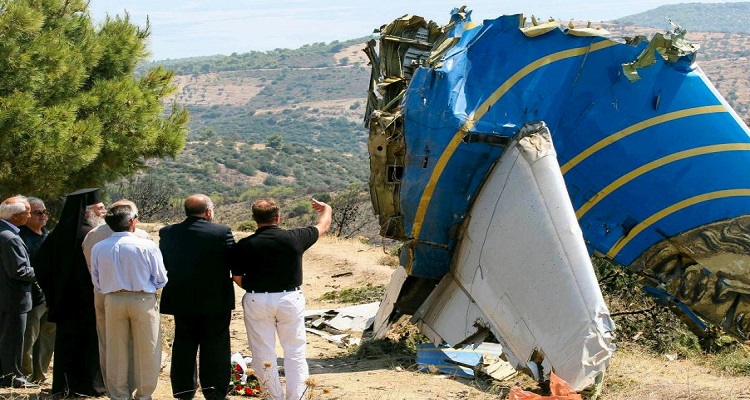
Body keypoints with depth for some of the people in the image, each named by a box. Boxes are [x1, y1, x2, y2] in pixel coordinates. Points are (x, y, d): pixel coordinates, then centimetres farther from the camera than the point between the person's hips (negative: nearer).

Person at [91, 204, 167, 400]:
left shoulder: (98, 249, -4)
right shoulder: (147, 246, -12)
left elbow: (97, 283, 4)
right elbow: (160, 279, -5)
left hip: (113, 301, 3)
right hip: (143, 300, -3)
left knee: (116, 353, 13)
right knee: (146, 351, 10)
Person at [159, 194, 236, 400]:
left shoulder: (167, 233, -3)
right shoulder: (222, 232, -14)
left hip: (181, 300, 3)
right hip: (216, 301, -3)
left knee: (184, 347, 13)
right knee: (215, 348, 7)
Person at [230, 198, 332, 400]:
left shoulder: (243, 245, -10)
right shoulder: (294, 238, -9)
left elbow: (237, 278, -1)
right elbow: (323, 226, 9)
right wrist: (326, 209, 31)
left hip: (256, 301, 0)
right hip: (290, 300, 0)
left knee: (263, 352, 11)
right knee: (294, 349, 12)